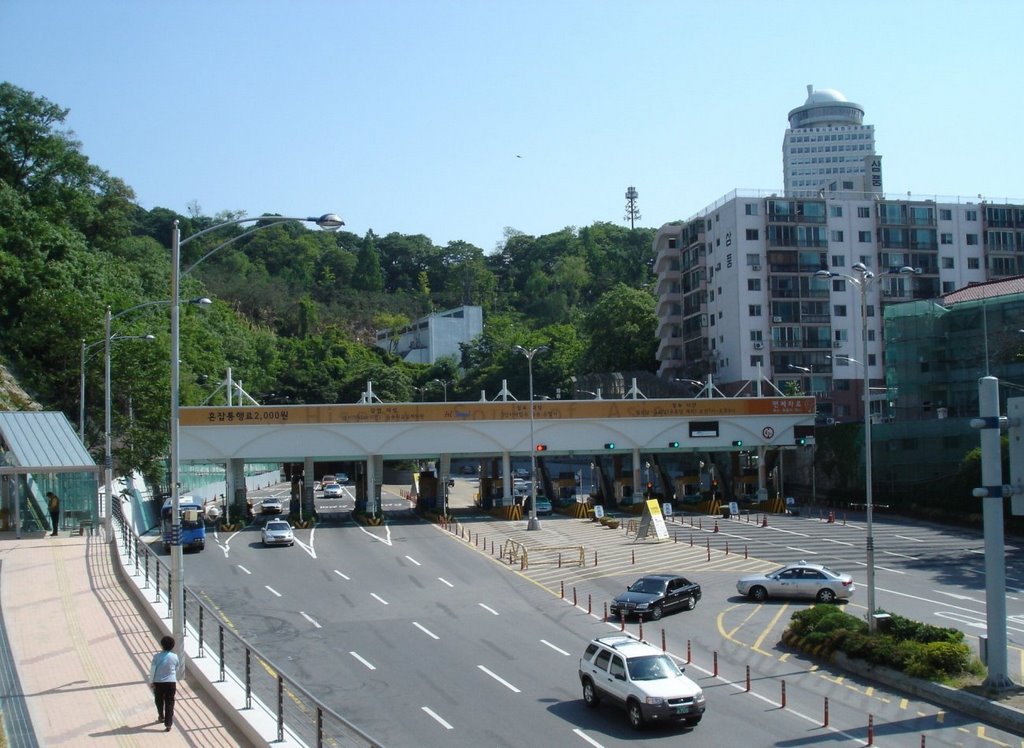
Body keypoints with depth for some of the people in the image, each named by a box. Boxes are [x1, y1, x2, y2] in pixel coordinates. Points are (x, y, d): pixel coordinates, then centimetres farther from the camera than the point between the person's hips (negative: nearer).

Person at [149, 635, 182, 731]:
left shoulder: (157, 656, -12)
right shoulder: (174, 657, -6)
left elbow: (152, 670, -8)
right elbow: (178, 669, 8)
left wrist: (151, 682, 4)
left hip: (158, 682, 0)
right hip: (171, 682, 0)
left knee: (159, 700, 23)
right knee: (169, 703, 4)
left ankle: (161, 717, 43)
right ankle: (168, 724, -2)